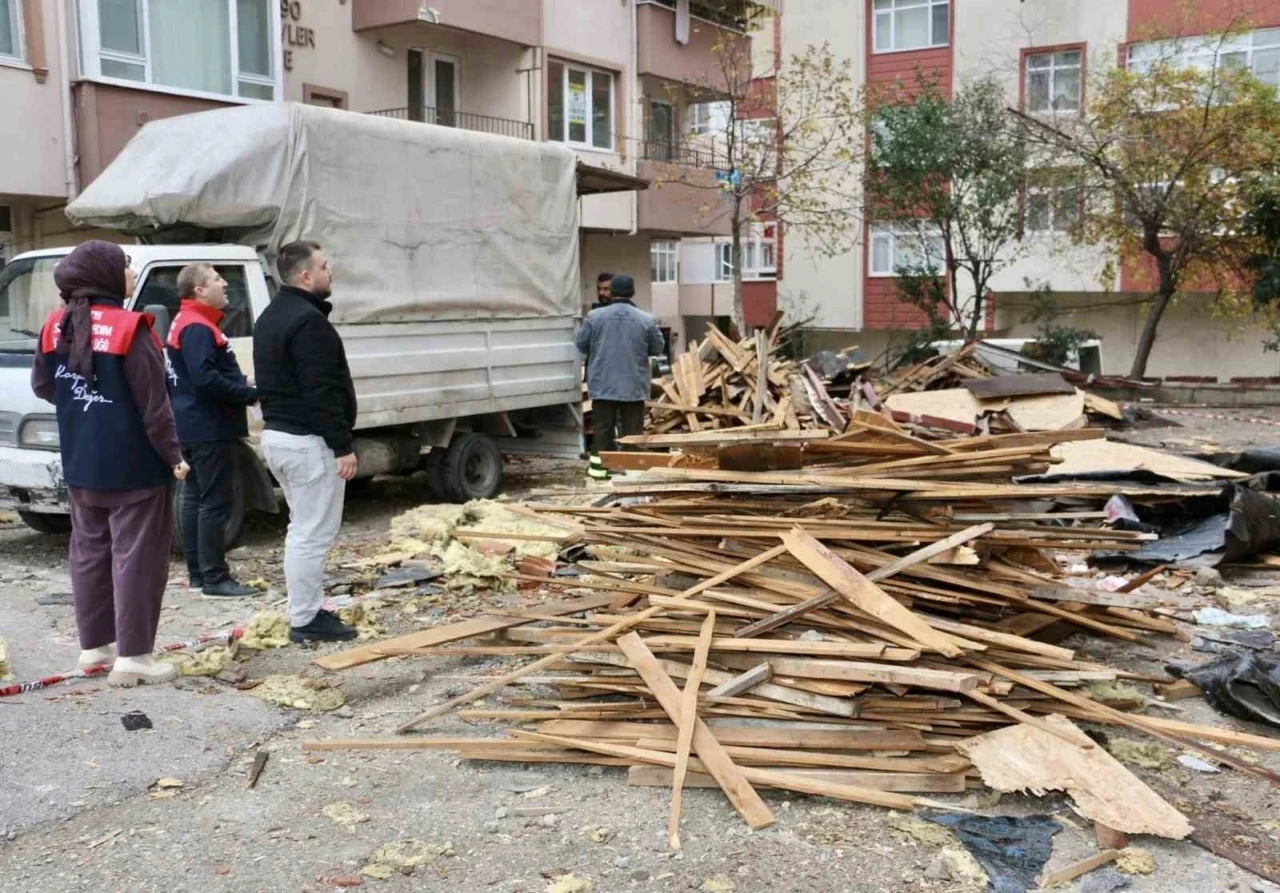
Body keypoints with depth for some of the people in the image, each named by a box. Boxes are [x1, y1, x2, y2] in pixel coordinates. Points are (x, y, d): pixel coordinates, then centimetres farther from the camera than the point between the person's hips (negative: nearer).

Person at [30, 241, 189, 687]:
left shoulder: (57, 326, 5)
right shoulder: (129, 328, -17)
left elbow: (42, 385, 15)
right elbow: (153, 402, -16)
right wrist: (173, 455, -9)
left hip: (80, 465, 7)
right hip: (133, 466, -7)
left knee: (89, 553, 16)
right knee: (136, 557, -2)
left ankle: (94, 645, 25)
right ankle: (132, 657, -1)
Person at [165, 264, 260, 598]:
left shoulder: (187, 323, 17)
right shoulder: (197, 328, -16)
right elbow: (205, 378, -26)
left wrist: (241, 386, 8)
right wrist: (250, 394, -18)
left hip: (195, 427, 11)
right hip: (210, 429, -11)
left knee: (195, 499, 13)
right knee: (215, 503, -7)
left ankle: (198, 572, 20)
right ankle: (215, 578, -4)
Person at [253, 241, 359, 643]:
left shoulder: (271, 316, 16)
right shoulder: (308, 321, -18)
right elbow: (322, 392, -22)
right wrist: (343, 445, -19)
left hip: (277, 433, 11)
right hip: (308, 441, -11)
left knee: (302, 529, 17)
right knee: (314, 534, -4)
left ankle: (306, 611, 24)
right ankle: (306, 619, 2)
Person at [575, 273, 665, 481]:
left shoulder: (594, 316, -5)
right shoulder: (647, 320, -6)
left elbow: (581, 345, 3)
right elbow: (657, 349, 4)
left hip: (603, 385, 1)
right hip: (634, 385, -1)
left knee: (603, 427, 8)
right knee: (632, 429, 7)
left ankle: (598, 466, 10)